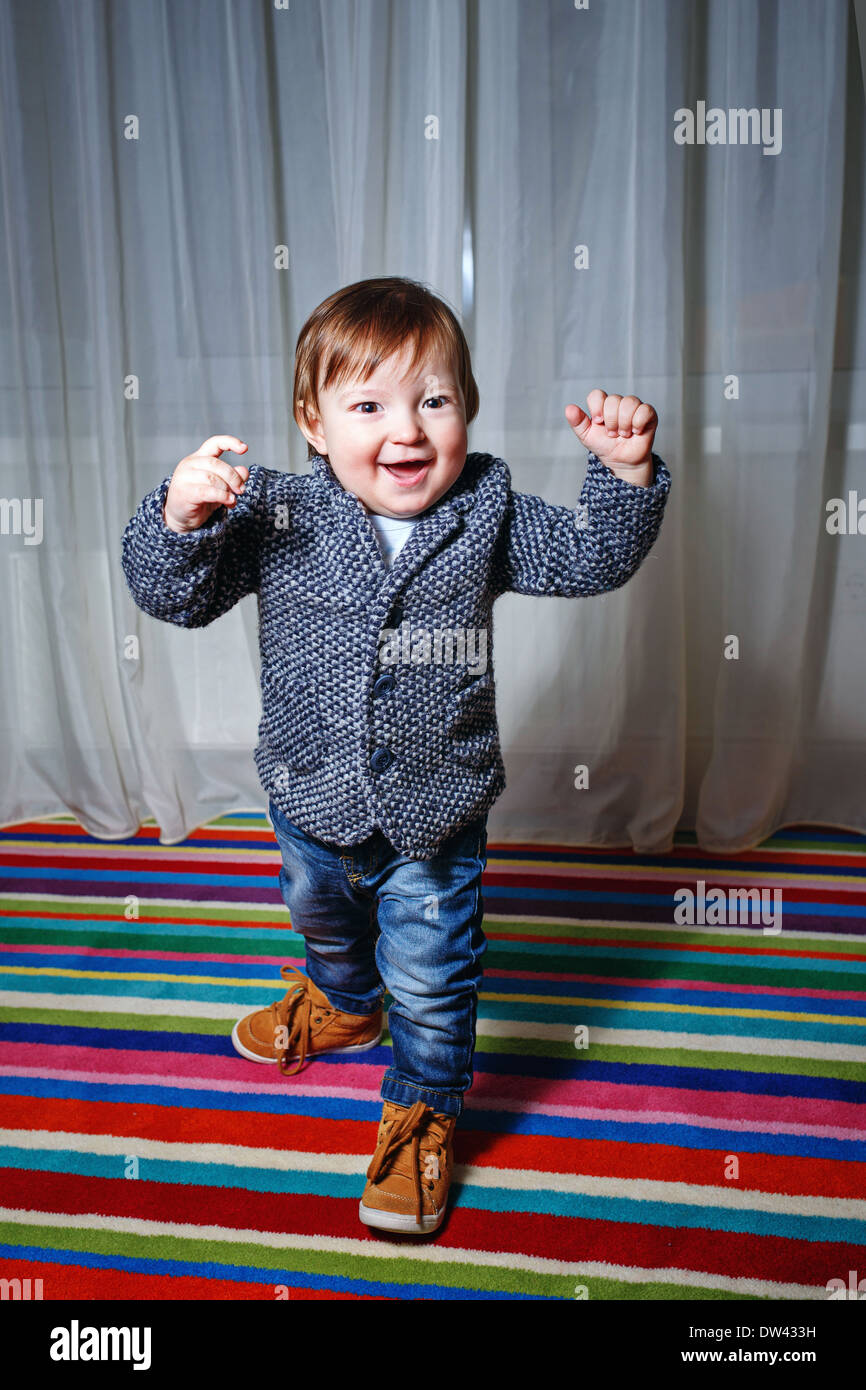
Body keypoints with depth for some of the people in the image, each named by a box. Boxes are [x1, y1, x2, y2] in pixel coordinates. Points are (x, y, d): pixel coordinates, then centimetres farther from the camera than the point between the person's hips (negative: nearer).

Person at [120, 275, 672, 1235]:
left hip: (434, 812, -2)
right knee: (324, 921, 32)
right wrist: (180, 518, -35)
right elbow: (173, 594, -15)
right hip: (312, 798, 3)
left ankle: (423, 1112, 39)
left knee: (430, 976, 11)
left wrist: (626, 471, -23)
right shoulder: (275, 515, -15)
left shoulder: (487, 515, -12)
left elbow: (590, 558, -7)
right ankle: (345, 1005, 66)